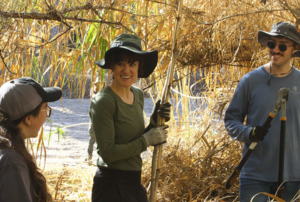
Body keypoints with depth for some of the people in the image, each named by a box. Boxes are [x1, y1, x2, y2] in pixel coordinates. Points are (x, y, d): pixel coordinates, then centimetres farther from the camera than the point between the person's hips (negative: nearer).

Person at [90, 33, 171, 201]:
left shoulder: (138, 95, 8)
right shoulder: (104, 101, -16)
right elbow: (107, 153, -20)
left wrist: (154, 122, 0)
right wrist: (147, 140, -14)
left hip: (134, 182, 8)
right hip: (112, 186, -8)